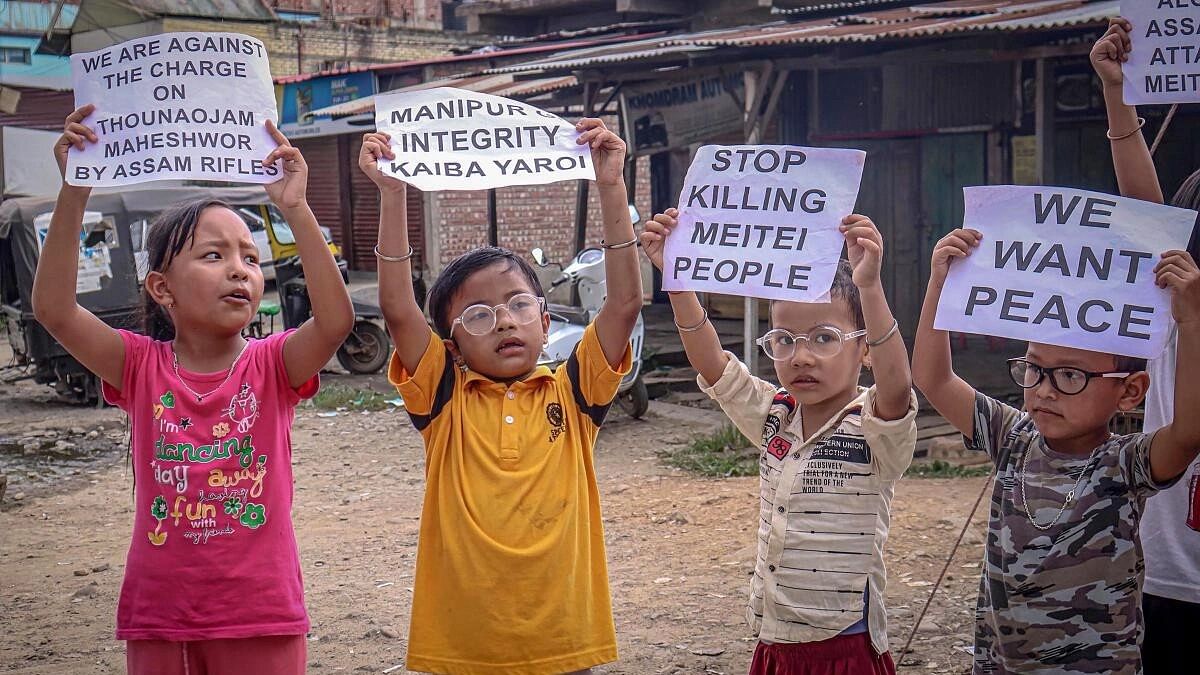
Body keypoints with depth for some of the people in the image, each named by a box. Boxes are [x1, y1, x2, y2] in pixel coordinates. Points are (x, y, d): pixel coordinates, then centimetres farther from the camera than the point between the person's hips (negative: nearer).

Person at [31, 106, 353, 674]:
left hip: (261, 616, -1)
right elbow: (54, 309, -16)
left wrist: (295, 209, -29)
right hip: (161, 618, 1)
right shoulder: (142, 367, -2)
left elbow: (336, 319, -24)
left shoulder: (271, 365, -5)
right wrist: (74, 189, -23)